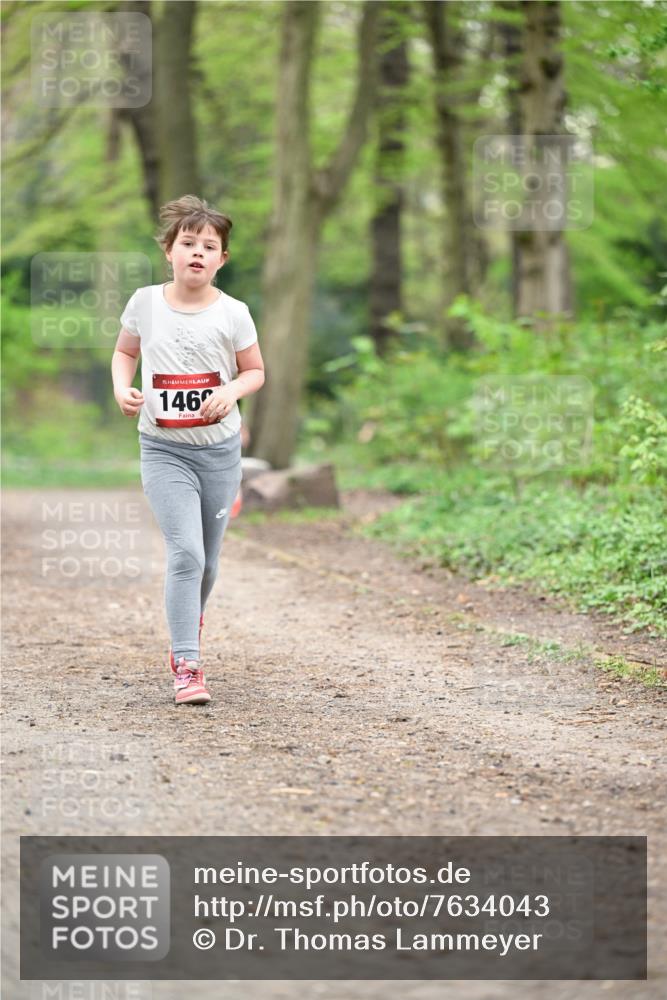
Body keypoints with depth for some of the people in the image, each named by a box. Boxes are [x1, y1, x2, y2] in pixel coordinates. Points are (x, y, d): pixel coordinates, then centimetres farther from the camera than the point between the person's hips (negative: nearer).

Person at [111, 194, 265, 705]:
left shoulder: (233, 313, -5)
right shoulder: (146, 302, -3)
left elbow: (256, 371, 6)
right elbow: (125, 352, 13)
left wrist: (232, 389, -15)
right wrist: (122, 390, -6)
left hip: (220, 450, 1)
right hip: (164, 451, -1)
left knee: (207, 559, 12)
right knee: (185, 552, -17)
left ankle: (188, 630, 43)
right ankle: (187, 666, -12)